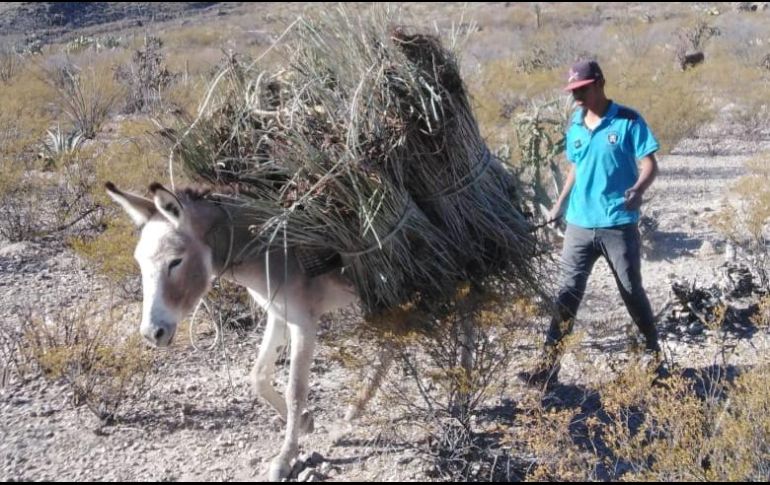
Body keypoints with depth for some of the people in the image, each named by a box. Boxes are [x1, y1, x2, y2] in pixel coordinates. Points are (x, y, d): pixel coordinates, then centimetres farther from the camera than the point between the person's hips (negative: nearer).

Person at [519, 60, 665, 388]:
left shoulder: (628, 121, -8)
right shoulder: (574, 126, 8)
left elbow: (650, 165, -10)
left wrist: (638, 190, -29)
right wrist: (560, 204, 19)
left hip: (619, 225, -4)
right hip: (579, 225, 4)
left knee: (632, 292, 10)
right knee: (568, 295, 1)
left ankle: (654, 354, 31)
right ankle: (548, 366, 2)